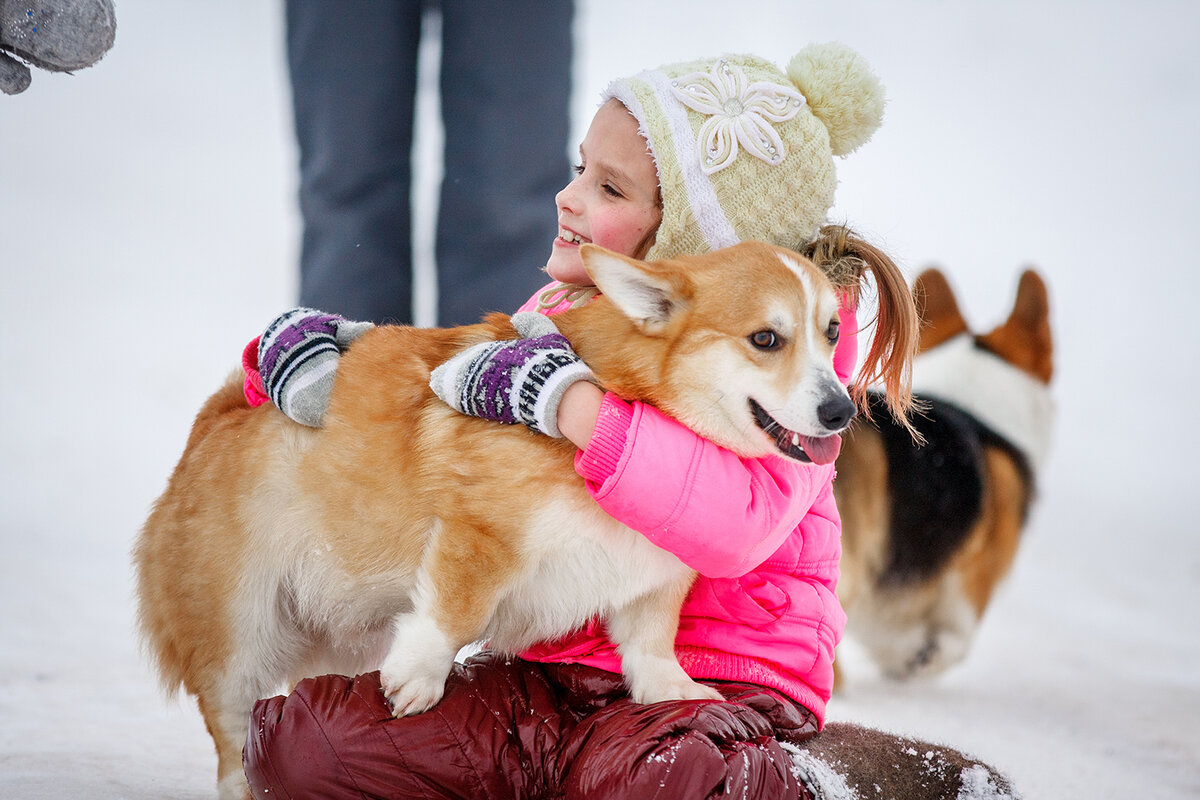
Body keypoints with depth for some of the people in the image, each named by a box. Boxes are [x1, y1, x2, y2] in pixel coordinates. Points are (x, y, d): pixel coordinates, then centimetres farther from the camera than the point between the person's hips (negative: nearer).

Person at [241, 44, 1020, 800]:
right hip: (551, 674, 6)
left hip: (719, 684, -6)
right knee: (295, 736, -16)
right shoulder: (564, 315, 12)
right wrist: (300, 343, 3)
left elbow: (734, 522, -28)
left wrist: (564, 399, -30)